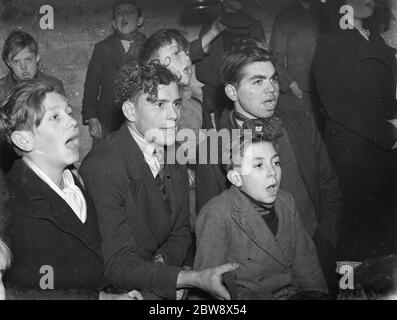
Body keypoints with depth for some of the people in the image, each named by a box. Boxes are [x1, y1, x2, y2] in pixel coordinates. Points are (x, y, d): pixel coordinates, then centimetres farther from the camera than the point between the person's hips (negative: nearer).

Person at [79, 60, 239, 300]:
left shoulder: (174, 155, 3)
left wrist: (161, 263, -12)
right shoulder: (101, 167, -19)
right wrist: (197, 278, -29)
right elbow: (118, 266, -21)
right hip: (115, 290, -7)